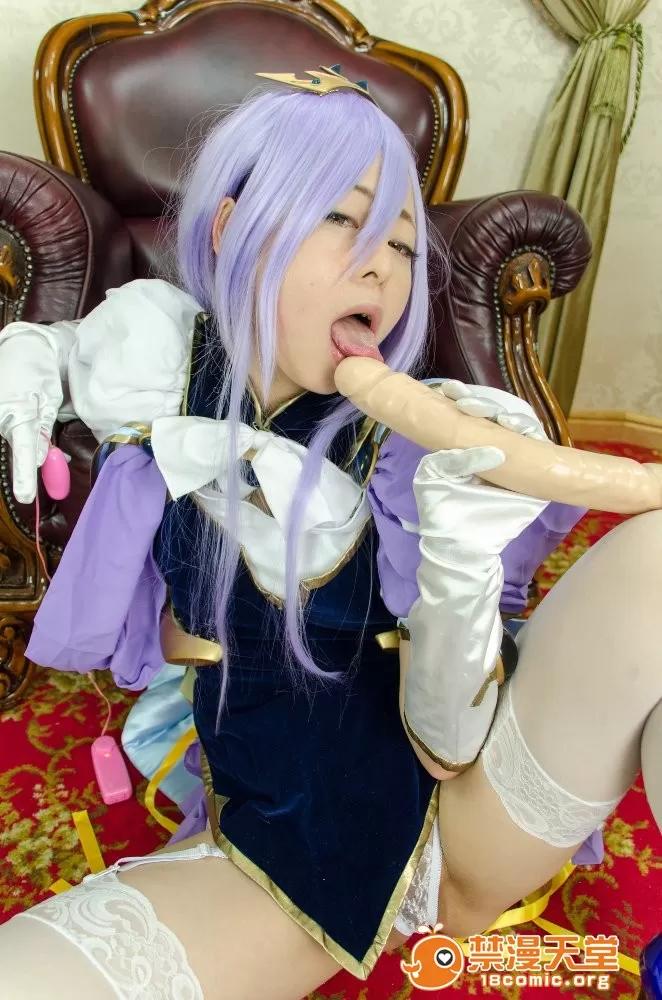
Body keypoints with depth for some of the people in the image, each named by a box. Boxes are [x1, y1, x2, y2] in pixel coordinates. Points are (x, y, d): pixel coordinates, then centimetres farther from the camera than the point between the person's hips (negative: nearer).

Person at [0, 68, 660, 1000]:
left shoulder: (423, 435, -14)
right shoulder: (154, 349, -8)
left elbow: (448, 744, -15)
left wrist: (462, 559, -33)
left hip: (469, 809, 1)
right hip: (275, 850, 0)